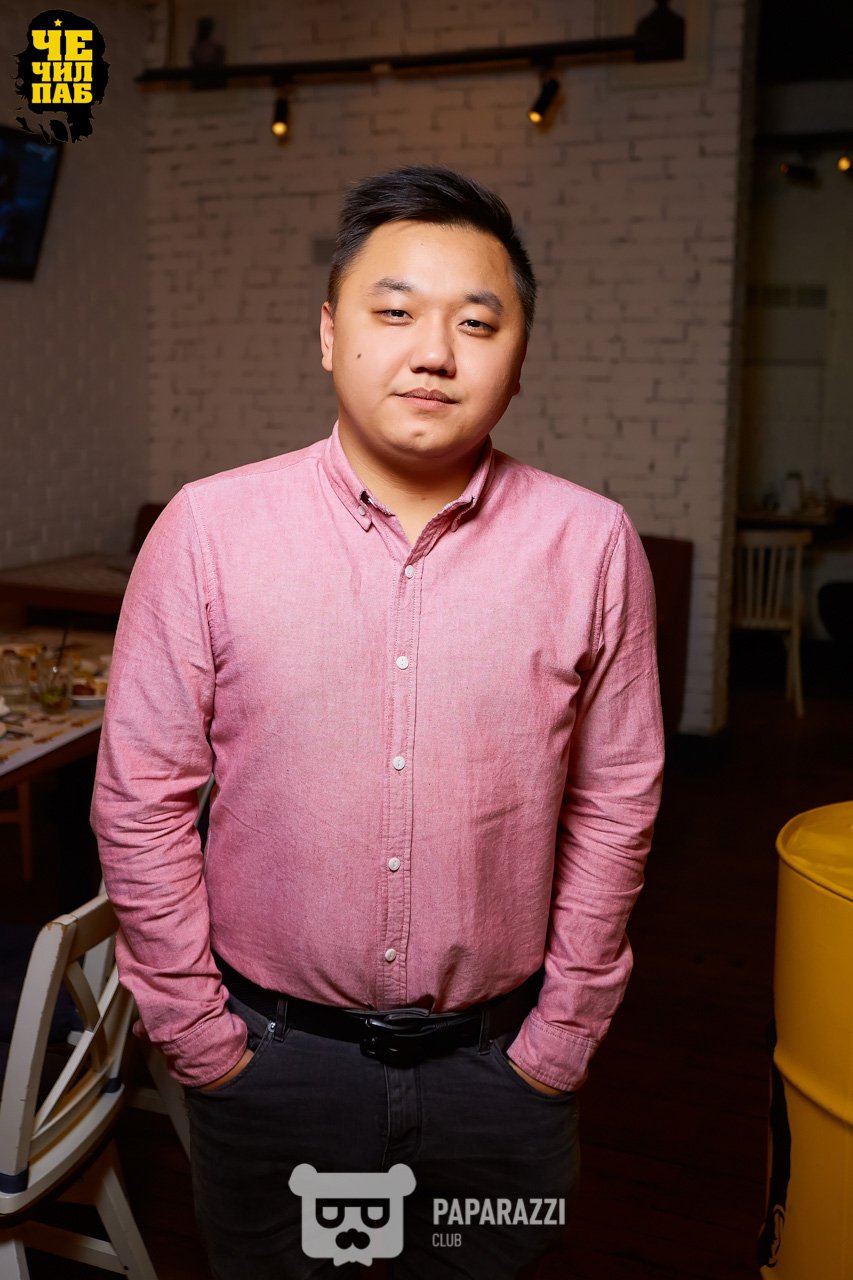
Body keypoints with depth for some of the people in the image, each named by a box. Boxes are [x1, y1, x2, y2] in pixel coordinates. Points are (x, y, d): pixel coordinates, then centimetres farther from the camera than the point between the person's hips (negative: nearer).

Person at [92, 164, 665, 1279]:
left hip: (497, 1060, 1)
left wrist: (559, 1041, 1)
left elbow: (614, 808, -2)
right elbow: (141, 800, -6)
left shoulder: (593, 546, -8)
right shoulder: (206, 530, -11)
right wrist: (197, 1033, -3)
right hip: (271, 1053, 0)